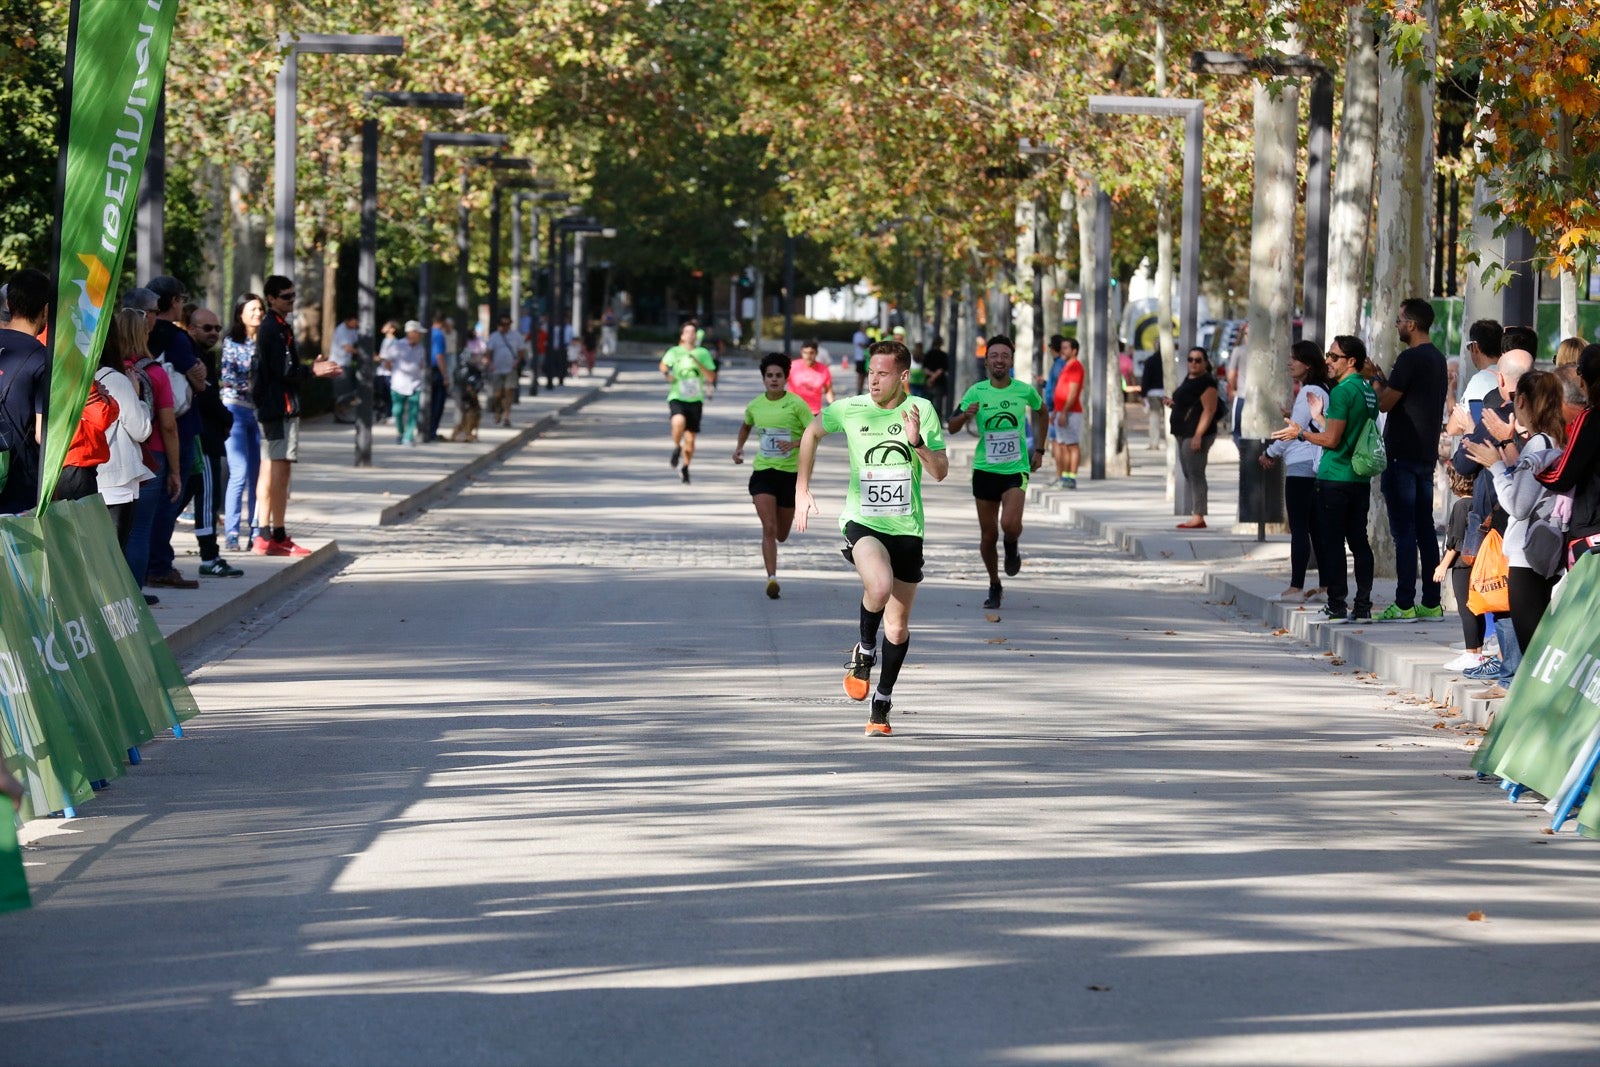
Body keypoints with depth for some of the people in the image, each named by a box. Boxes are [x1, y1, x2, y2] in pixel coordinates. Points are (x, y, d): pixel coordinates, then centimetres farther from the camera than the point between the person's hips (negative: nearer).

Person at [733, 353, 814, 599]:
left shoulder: (796, 404, -8)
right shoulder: (755, 406, 4)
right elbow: (746, 426, 26)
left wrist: (794, 444, -25)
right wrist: (739, 447, 11)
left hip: (791, 473, -1)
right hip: (763, 472, 1)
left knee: (781, 534, 12)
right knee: (768, 529, -15)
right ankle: (771, 578, -15)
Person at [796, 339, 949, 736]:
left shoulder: (921, 410, -4)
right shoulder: (850, 409, -4)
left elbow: (941, 472, -4)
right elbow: (812, 433, 15)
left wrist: (917, 443, -22)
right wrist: (802, 491, 11)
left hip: (907, 528, 2)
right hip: (862, 521, -2)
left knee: (897, 626, 7)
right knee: (879, 587, -32)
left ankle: (882, 704, 27)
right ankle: (864, 653, -2)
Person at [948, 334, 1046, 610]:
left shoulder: (1025, 390, -3)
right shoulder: (977, 392, -4)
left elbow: (1041, 411, 19)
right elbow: (952, 427, -3)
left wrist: (1039, 450, 18)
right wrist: (965, 415, -26)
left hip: (1016, 470, -1)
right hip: (984, 470, 1)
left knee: (1010, 525, -23)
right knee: (988, 535, 6)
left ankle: (1012, 546, 14)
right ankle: (994, 586, 26)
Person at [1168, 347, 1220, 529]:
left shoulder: (1206, 382, -12)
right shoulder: (1189, 380, 17)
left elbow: (1209, 410, -19)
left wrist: (1198, 435, -25)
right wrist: (1174, 403, 8)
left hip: (1196, 434, -10)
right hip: (1184, 433, 10)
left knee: (1195, 474, -12)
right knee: (1189, 474, 9)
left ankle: (1199, 517, -13)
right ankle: (1196, 517, 11)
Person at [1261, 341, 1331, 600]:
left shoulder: (1309, 392, -13)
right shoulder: (1321, 391, 16)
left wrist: (1271, 452, 1)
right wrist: (1276, 452, 13)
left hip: (1301, 467, -10)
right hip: (1313, 466, 10)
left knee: (1299, 529, -9)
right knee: (1316, 527, 12)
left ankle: (1296, 586, -10)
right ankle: (1325, 585, 13)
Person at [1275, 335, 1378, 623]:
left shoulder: (1342, 392, -14)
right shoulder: (1368, 391, 12)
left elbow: (1331, 439, -16)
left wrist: (1300, 433, -2)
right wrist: (1320, 417, 25)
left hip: (1335, 479, -8)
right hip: (1361, 478, 8)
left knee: (1332, 543, -3)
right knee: (1359, 542, 9)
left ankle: (1337, 606, -3)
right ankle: (1363, 607, 8)